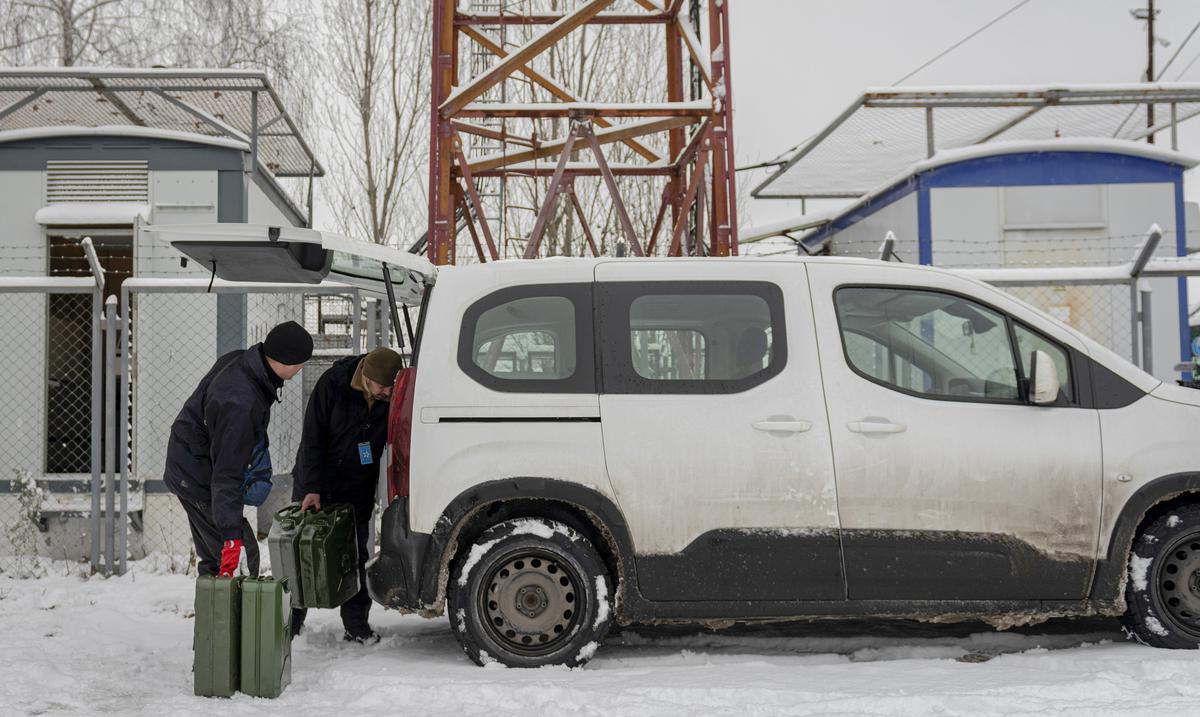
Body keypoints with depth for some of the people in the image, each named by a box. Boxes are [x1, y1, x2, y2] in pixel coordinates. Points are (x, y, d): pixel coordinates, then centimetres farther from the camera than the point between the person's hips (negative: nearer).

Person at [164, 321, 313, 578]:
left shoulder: (239, 360, -7)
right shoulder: (239, 404, -35)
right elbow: (227, 474, -37)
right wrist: (231, 535, -39)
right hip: (198, 479, -10)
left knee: (212, 558, 17)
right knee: (243, 558, -9)